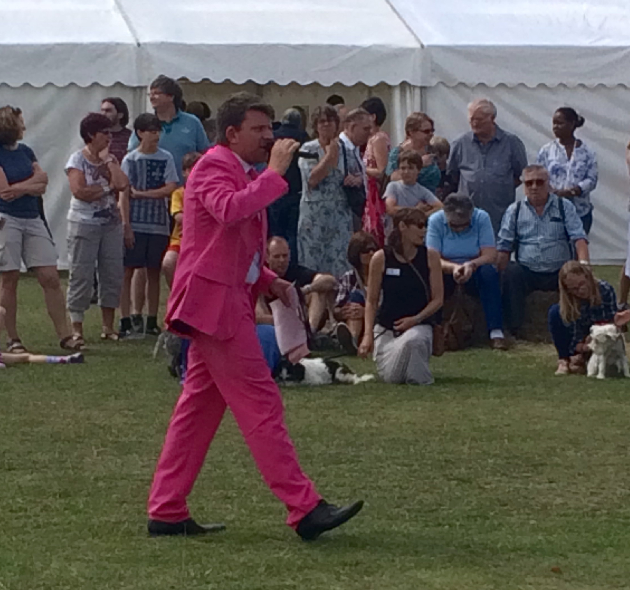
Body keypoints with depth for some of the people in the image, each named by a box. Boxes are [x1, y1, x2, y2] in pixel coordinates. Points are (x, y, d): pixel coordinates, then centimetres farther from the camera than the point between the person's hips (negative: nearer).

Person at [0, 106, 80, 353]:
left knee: (50, 278, 0)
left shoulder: (25, 151, 12)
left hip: (33, 219, 6)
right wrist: (33, 180, -6)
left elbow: (42, 187, 5)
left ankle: (65, 335, 2)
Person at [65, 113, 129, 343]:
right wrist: (107, 188, -9)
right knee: (81, 275, -4)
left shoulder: (110, 159, 10)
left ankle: (108, 327, 13)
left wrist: (109, 161, -4)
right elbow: (79, 191, -18)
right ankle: (77, 328, -1)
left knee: (113, 274, 5)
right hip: (84, 224, -6)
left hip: (111, 223, 6)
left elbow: (122, 184, -6)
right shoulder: (78, 160, -5)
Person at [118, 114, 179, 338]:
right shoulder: (130, 160, 2)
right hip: (135, 224, -2)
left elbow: (170, 188, -4)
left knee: (154, 273, 6)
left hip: (158, 225, 2)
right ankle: (125, 321, -2)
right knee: (128, 271, -4)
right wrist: (126, 227, -9)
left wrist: (140, 193, -7)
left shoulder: (166, 158, 6)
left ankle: (152, 321, 11)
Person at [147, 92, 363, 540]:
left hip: (228, 301, 11)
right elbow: (228, 210, -32)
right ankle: (304, 509, -12)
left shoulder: (246, 175, 22)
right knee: (261, 405, -11)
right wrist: (275, 173, -27)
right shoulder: (214, 166, -9)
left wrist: (269, 281, 14)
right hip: (214, 301, -11)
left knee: (200, 406, 10)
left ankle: (167, 512, 13)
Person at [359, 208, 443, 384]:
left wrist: (416, 319, -15)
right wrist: (368, 334, -11)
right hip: (385, 328, 1)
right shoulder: (381, 259, -5)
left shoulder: (430, 257, -2)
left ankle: (418, 375, -4)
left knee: (411, 341, -37)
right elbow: (371, 301, 1)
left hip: (419, 325, -1)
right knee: (390, 378, -12)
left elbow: (437, 299, 0)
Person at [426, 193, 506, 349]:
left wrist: (471, 265, -36)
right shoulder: (436, 221, -9)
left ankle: (496, 332, -35)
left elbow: (490, 255, -15)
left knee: (489, 271, -33)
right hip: (446, 272, -1)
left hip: (474, 273, 1)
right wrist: (453, 267, -37)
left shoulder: (482, 218, -8)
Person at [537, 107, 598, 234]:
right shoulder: (546, 150, 6)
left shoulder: (586, 152, 4)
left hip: (581, 211, 0)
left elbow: (592, 179, -2)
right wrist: (554, 192, -16)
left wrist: (573, 191, -18)